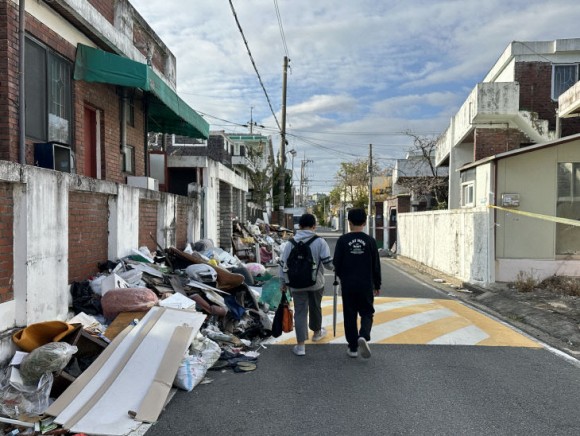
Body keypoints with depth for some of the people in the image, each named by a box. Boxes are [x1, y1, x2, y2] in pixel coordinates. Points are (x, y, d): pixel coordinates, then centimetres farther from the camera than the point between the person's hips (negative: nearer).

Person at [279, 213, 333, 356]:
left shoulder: (291, 243, -4)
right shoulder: (320, 242, -10)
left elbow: (283, 264, -1)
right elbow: (328, 263, -12)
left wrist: (283, 282, 10)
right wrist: (334, 267, 12)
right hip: (316, 283, 0)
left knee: (300, 312, 4)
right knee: (315, 308, 21)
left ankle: (300, 345, 0)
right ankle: (317, 332, 44)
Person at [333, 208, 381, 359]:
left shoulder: (343, 240, -6)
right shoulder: (370, 241, -3)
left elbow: (336, 263, -3)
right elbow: (376, 266, 2)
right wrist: (377, 285, 14)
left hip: (348, 285, 0)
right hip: (366, 285, 0)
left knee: (350, 315, 10)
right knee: (367, 313, 13)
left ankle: (353, 347, 14)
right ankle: (363, 336, -13)